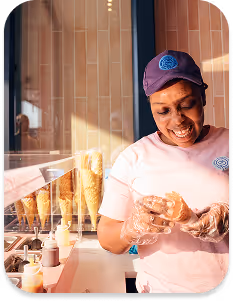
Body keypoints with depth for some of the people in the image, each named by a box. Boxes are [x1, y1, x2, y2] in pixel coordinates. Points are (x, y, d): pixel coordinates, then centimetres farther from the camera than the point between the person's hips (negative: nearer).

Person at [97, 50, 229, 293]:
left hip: (225, 283, 1)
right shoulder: (132, 158, -8)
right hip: (160, 287, 0)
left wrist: (227, 219, -26)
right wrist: (133, 228, -28)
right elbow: (107, 240, -8)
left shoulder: (226, 145, -7)